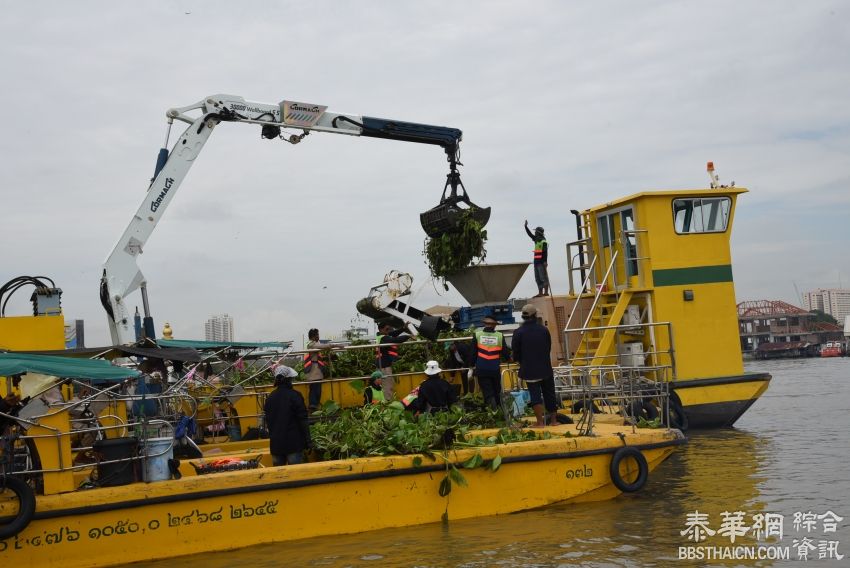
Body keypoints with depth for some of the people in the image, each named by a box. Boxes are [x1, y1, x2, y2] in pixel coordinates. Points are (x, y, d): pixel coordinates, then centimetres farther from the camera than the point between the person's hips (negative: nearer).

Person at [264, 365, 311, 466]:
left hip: (276, 443, 5)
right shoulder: (294, 396, -10)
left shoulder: (270, 397, 6)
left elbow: (267, 420, 13)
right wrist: (308, 440, -5)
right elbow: (302, 420, -10)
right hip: (294, 442, -5)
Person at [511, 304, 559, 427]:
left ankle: (540, 421, -5)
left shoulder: (518, 332, -9)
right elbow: (549, 347, 7)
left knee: (535, 394, 0)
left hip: (530, 369, -2)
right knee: (549, 393, 12)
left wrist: (522, 363, 15)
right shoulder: (543, 329, -1)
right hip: (545, 367, 2)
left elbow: (515, 351, -4)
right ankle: (553, 420, 18)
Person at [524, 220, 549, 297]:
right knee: (538, 278, 8)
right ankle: (540, 292, 10)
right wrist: (526, 227, 23)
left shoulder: (543, 241, -10)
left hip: (542, 262, -9)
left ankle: (546, 292, -10)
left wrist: (545, 261, -23)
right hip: (536, 262, 9)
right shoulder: (536, 239, 15)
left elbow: (545, 252, -17)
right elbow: (530, 234, 26)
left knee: (543, 277, -9)